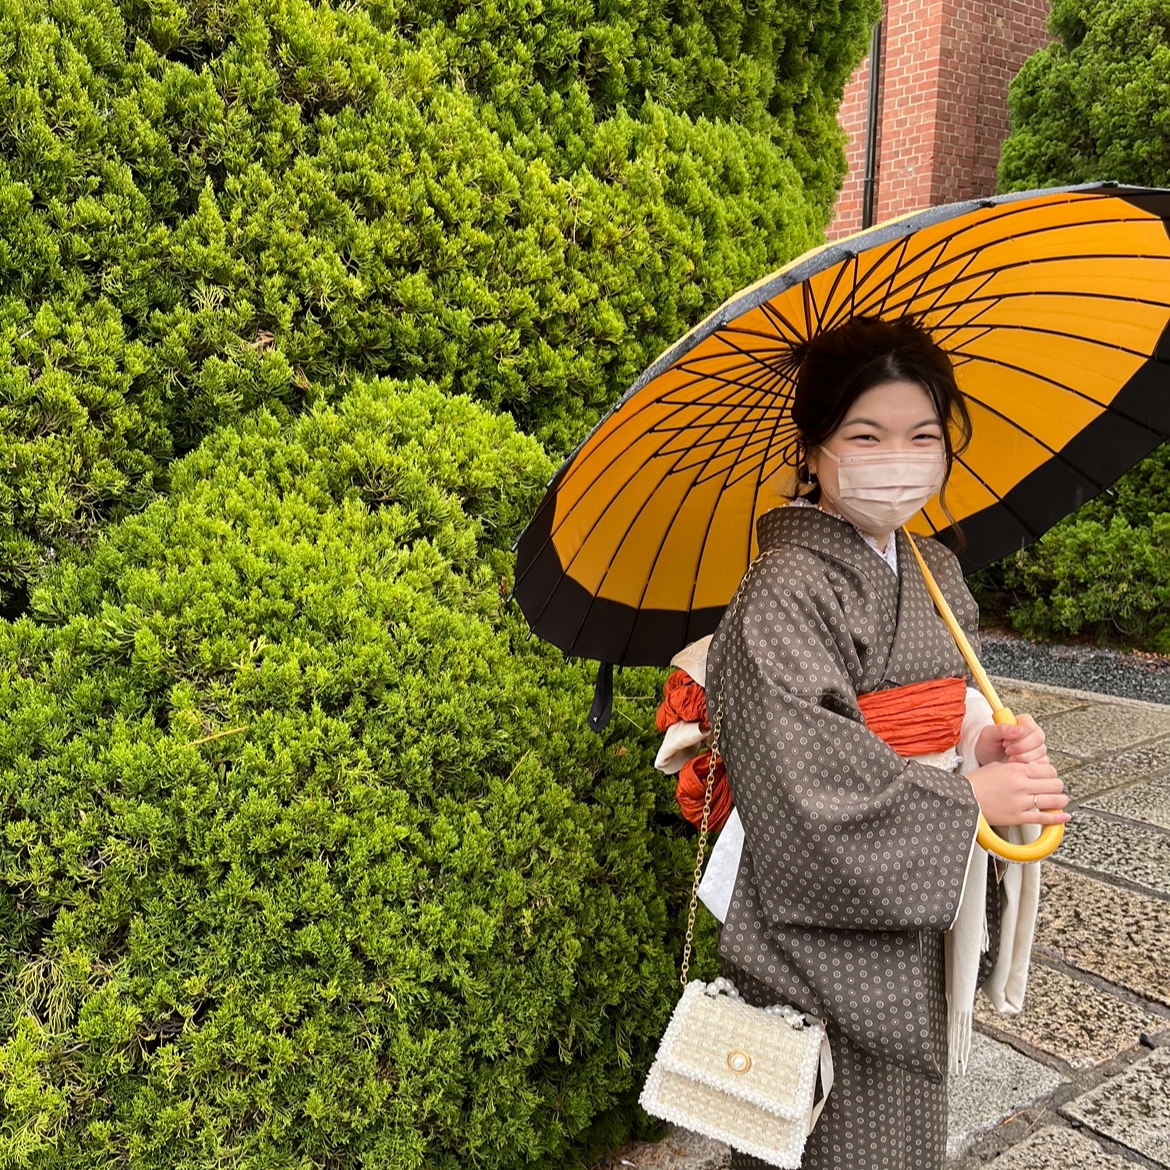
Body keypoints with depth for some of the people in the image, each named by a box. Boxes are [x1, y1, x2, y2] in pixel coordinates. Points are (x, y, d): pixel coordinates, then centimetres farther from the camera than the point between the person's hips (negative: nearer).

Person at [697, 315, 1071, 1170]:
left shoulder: (937, 571, 5)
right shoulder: (785, 595, -22)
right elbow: (804, 779, -26)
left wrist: (990, 743, -7)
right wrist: (970, 797, -19)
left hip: (921, 920, 8)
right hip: (827, 938, -7)